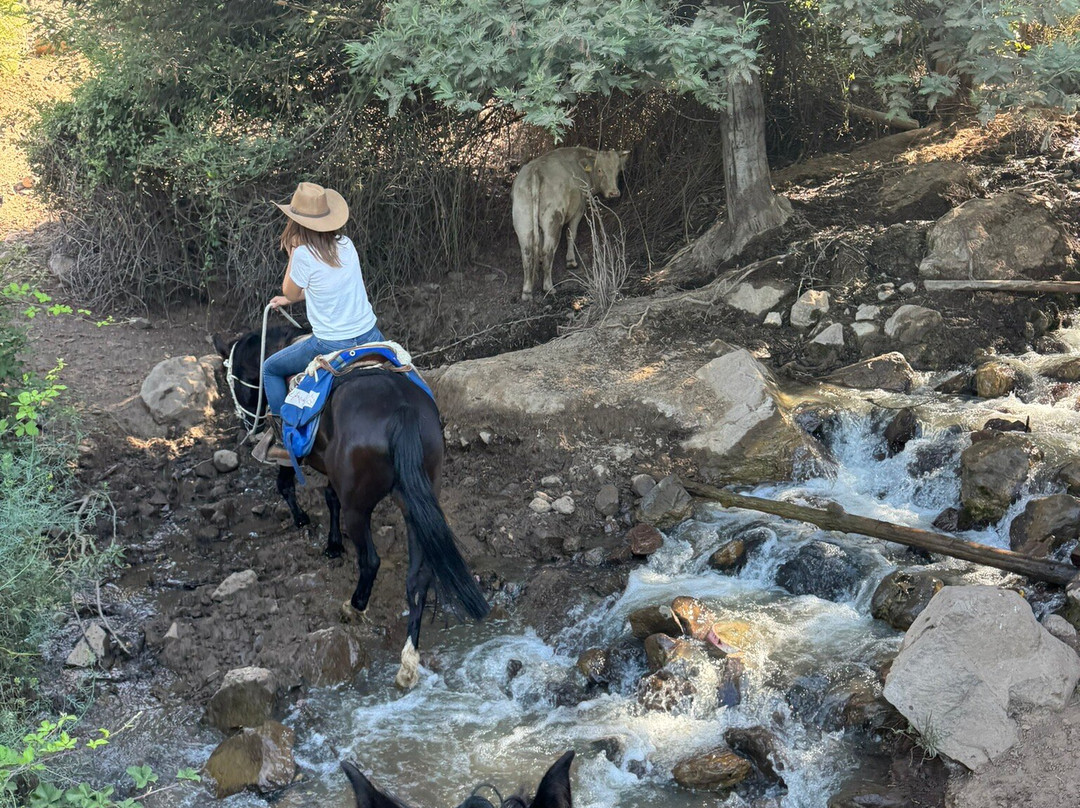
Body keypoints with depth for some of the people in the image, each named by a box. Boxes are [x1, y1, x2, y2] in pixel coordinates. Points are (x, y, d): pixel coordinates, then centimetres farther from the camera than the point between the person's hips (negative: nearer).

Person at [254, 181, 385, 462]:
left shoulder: (305, 254, -17)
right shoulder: (346, 245, 1)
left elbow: (290, 293, 1)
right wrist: (291, 298, 25)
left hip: (331, 345, -5)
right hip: (370, 337, 5)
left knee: (271, 368, 18)